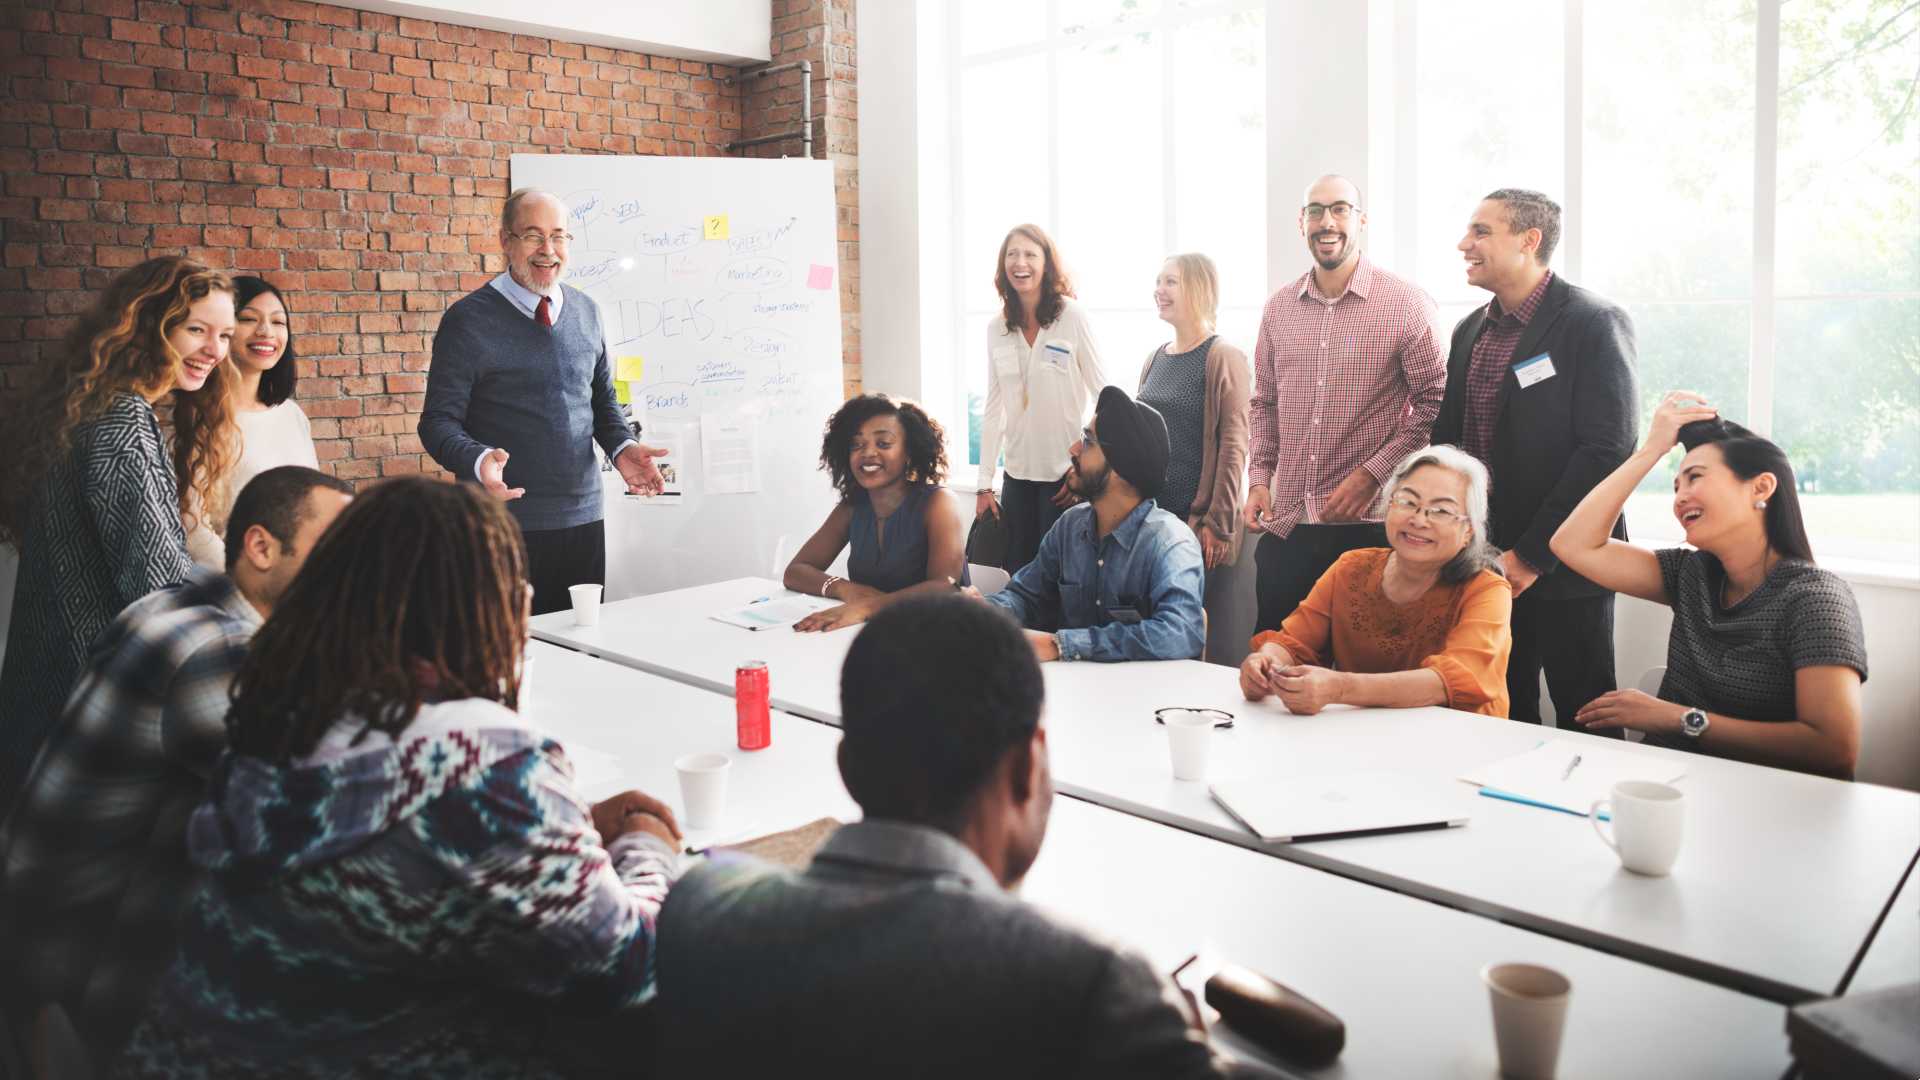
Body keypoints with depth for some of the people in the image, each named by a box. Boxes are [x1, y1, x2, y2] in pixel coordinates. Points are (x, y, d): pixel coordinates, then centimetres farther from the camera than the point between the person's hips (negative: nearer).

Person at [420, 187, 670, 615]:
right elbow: (438, 422, -6)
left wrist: (622, 447, -2)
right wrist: (478, 460, -27)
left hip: (584, 518, 5)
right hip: (506, 525, -4)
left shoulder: (586, 311, 10)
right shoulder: (468, 319, -5)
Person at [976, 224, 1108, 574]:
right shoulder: (996, 328, 5)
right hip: (1018, 474, 4)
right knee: (1017, 574, 7)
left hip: (1066, 473, -4)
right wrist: (985, 484, 5)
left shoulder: (1072, 317, -7)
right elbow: (993, 409, 8)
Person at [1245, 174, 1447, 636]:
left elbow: (1435, 402, -6)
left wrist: (1372, 472, -14)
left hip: (1369, 525, -4)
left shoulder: (1407, 304, -5)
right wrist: (1259, 477, 5)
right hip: (1285, 525, 4)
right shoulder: (1279, 309, 10)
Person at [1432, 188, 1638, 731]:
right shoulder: (1470, 331, 12)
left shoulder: (1594, 323, -9)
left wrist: (1532, 555, -17)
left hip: (1562, 566, -6)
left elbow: (1608, 450, -16)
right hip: (1484, 564, 6)